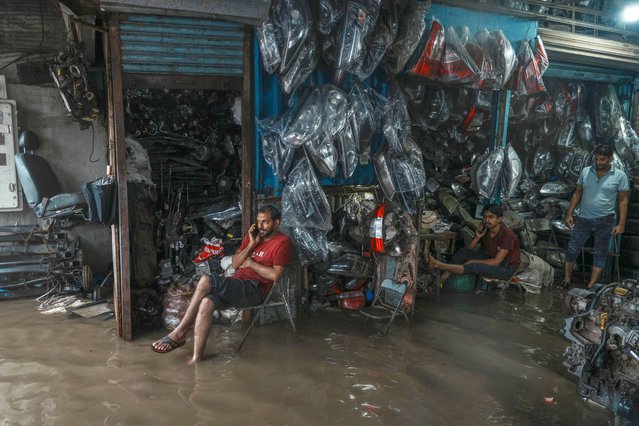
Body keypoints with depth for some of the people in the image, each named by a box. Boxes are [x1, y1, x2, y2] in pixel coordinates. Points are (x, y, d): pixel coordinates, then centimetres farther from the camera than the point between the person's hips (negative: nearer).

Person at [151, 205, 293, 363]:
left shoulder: (282, 242, -3)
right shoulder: (252, 235, 18)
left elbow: (275, 275, -14)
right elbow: (234, 264, 12)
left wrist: (251, 263, -6)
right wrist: (251, 245, -1)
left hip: (255, 289, -6)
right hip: (237, 285, 6)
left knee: (206, 281, -27)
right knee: (207, 301, -27)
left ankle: (180, 332, -15)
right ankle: (197, 356, -24)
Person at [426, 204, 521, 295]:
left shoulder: (507, 234, -24)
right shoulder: (484, 230, -4)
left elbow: (496, 262, -26)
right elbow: (469, 250, -2)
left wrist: (472, 262, -24)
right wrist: (477, 237, -19)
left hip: (506, 267, -7)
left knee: (475, 267, -34)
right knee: (463, 251, -13)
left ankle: (438, 264, -39)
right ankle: (441, 280, -24)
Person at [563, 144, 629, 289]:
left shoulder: (620, 176, -7)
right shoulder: (585, 171, 0)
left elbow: (623, 200, -5)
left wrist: (621, 224, -9)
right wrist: (569, 214, 2)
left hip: (604, 222, -2)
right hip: (583, 219, 2)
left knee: (600, 254, 7)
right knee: (572, 250, 3)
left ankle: (590, 287, 13)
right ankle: (567, 280, 15)